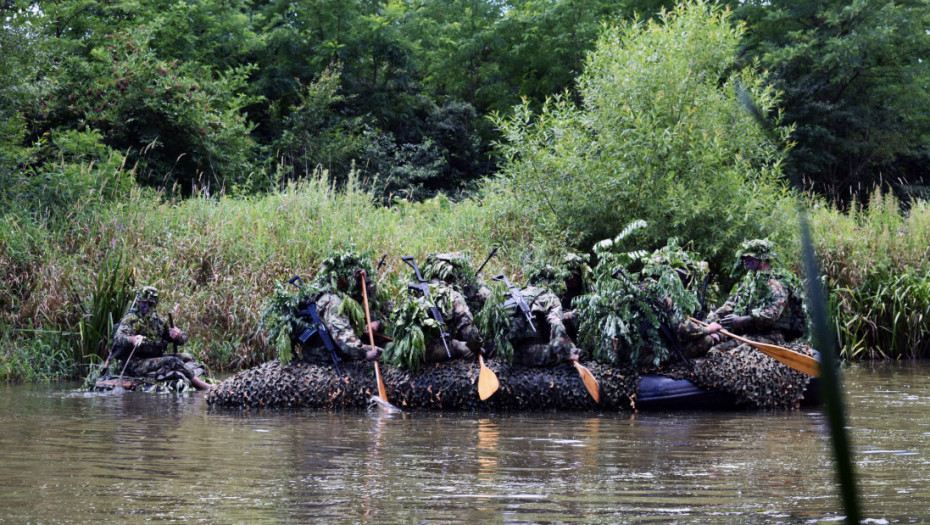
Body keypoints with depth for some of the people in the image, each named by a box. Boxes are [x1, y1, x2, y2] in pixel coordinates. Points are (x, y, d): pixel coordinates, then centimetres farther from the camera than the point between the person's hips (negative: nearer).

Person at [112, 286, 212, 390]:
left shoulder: (157, 319, 13)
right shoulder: (131, 319, -6)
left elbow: (183, 339, 16)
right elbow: (118, 338, -24)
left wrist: (178, 336, -11)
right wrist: (132, 339, -47)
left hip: (154, 359, 8)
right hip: (136, 364, -8)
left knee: (187, 358, -3)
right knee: (173, 362, -25)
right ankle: (206, 387, -25)